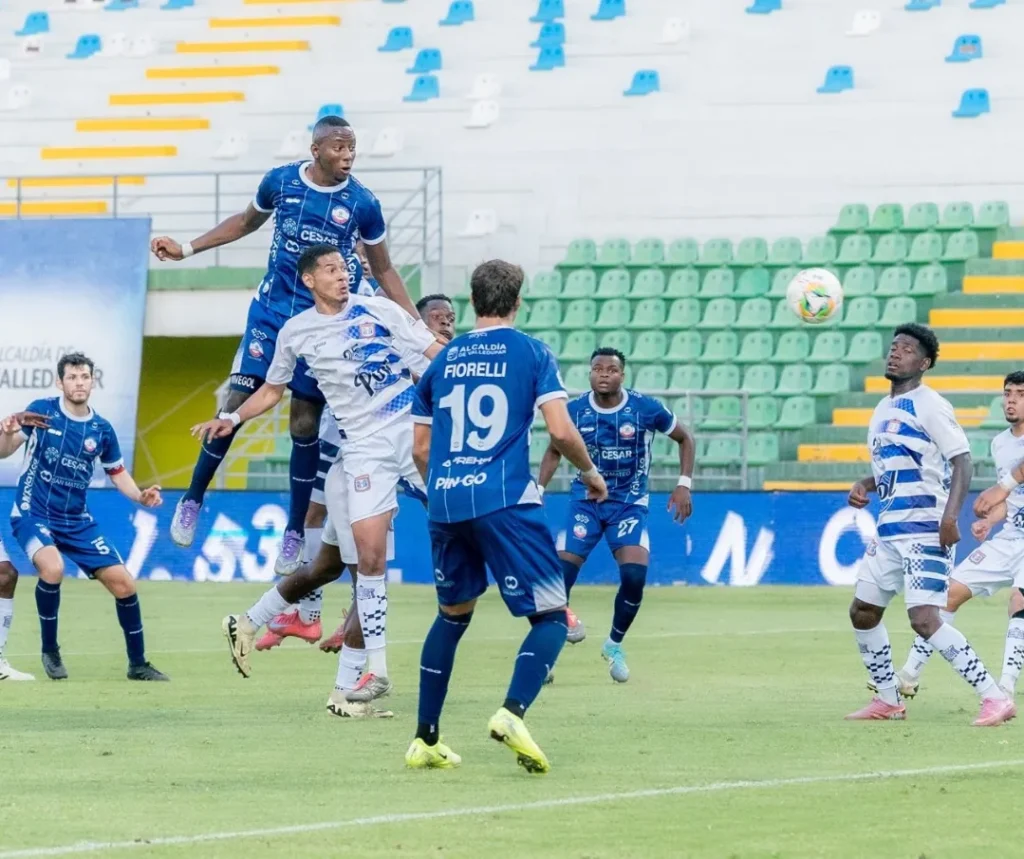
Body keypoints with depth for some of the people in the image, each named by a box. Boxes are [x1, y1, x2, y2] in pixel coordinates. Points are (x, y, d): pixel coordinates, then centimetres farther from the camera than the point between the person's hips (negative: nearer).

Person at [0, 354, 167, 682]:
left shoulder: (102, 430, 0)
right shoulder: (42, 411, -11)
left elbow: (117, 472, 14)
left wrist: (140, 496, -6)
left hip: (77, 522, 5)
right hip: (34, 514, -5)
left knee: (123, 583, 0)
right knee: (53, 568, -33)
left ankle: (137, 664, 17)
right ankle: (50, 651, -11)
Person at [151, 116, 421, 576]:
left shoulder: (362, 204, -9)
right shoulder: (280, 181, -5)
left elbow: (383, 270, 3)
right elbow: (246, 222, 15)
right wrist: (187, 249, 11)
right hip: (273, 308, 1)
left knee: (305, 423, 2)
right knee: (237, 400, -8)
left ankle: (295, 531, 13)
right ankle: (192, 500, 8)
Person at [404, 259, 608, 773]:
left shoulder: (443, 359, 14)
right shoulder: (531, 353, 2)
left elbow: (420, 449, 17)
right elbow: (560, 430, -8)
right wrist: (590, 472, 10)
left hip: (445, 502, 5)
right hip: (505, 500, -5)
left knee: (452, 614, 22)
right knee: (550, 615, 1)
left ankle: (425, 740, 20)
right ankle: (512, 712, -24)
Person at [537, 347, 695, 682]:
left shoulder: (646, 409, -11)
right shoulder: (574, 411, -6)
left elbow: (685, 439, 4)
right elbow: (555, 450, 12)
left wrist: (684, 484, -6)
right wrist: (539, 488, -1)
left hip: (629, 503, -1)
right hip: (585, 500, 1)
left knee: (634, 575, -18)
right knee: (562, 571, -16)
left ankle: (615, 645, 8)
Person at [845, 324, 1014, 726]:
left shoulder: (930, 406, -11)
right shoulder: (883, 409, 15)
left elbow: (962, 461, -17)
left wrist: (950, 515, -28)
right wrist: (865, 485, 8)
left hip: (925, 530, -9)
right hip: (890, 529, 9)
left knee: (924, 619, -19)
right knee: (862, 612, 12)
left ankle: (995, 698, -17)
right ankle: (888, 700, 25)